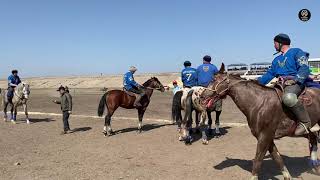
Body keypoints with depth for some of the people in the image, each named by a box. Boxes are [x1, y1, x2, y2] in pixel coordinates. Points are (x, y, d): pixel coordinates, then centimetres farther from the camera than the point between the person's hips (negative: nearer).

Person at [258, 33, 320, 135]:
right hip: (280, 84, 9)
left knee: (288, 97, -40)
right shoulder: (277, 60, 27)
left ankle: (305, 122, -24)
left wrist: (295, 79, -27)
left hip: (295, 82, -9)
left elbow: (304, 69, -10)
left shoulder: (297, 52, 4)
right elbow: (269, 74, 23)